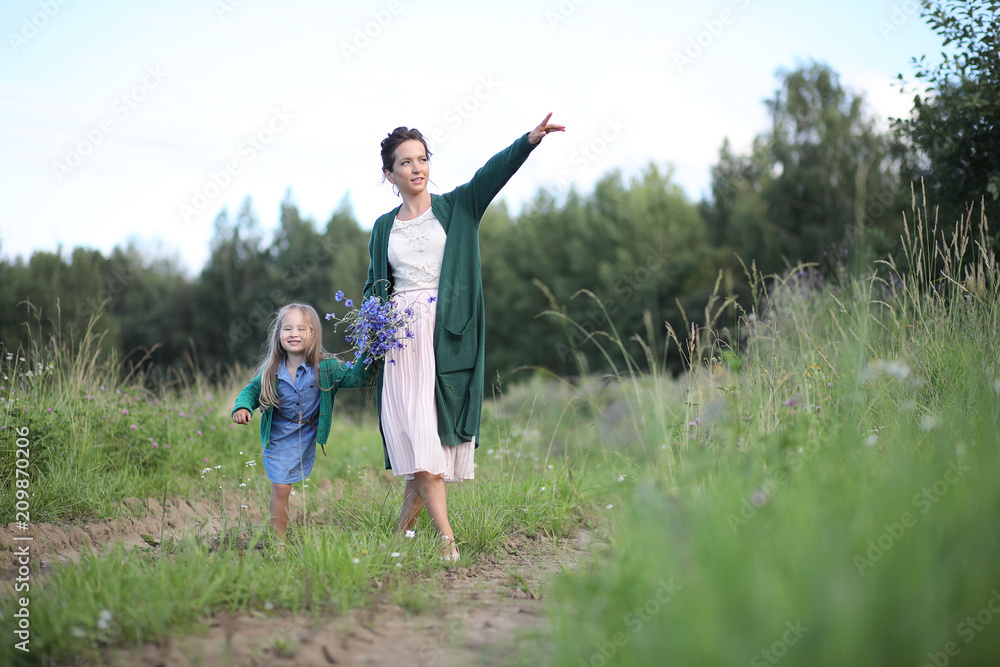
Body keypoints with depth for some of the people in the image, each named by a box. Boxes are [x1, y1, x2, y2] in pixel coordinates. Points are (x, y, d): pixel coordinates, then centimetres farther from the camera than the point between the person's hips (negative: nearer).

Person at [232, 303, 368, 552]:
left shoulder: (326, 367, -13)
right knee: (280, 487, -2)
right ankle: (279, 543, 9)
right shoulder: (271, 371, -9)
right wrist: (243, 406, -13)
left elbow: (355, 377, -9)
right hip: (279, 437, 0)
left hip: (308, 437, 0)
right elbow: (252, 390, 6)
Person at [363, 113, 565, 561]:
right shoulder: (383, 228, 16)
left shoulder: (457, 208, 9)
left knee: (434, 432, -4)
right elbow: (374, 286, 22)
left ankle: (403, 527, 10)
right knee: (416, 433, -10)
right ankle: (447, 539, -13)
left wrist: (530, 139, -26)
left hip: (449, 334, -1)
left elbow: (493, 173, -9)